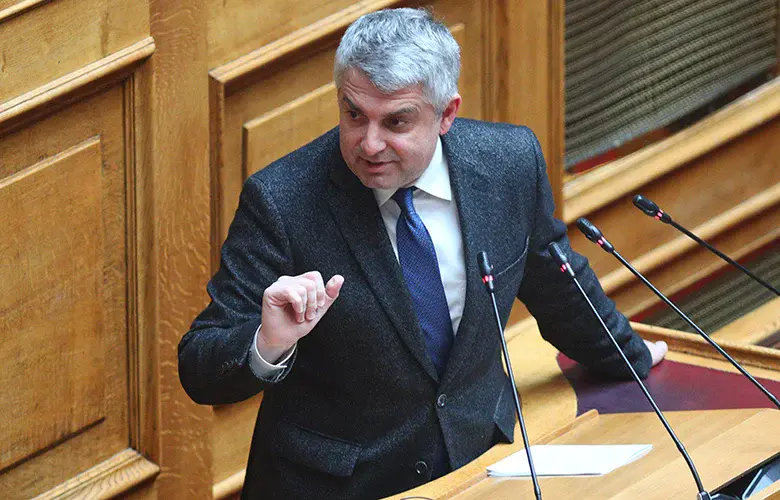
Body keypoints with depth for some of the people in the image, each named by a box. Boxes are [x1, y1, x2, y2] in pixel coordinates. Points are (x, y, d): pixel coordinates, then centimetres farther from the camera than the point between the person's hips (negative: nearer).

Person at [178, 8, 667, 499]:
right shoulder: (279, 199, -15)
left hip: (479, 459, 1)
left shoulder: (510, 161, -5)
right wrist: (268, 346, -33)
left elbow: (555, 284, 15)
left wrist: (632, 359, 29)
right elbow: (200, 373, -14)